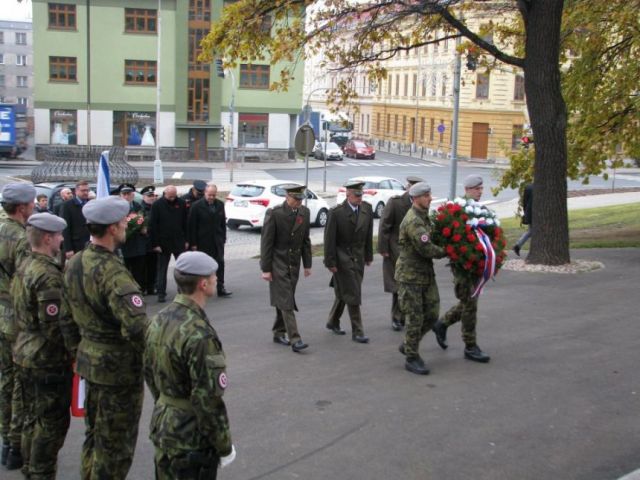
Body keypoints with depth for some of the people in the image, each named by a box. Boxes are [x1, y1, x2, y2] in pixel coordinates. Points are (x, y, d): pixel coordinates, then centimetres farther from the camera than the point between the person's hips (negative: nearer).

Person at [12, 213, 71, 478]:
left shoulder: (26, 267, 7)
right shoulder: (49, 275, -22)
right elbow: (54, 326, -24)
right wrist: (73, 350, -11)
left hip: (25, 354, 10)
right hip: (49, 360, -9)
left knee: (33, 417, 21)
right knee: (52, 422, 3)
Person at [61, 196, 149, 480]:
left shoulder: (74, 265, 3)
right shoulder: (112, 272, -25)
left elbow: (67, 320, 11)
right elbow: (136, 326, -33)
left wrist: (76, 355, 20)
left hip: (88, 360, 8)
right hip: (119, 367, -8)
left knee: (94, 435, 24)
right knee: (115, 444, 7)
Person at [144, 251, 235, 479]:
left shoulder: (159, 320, 0)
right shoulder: (200, 335, -27)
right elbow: (208, 400, -24)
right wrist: (224, 447, -12)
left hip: (162, 429, 8)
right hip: (193, 440, -8)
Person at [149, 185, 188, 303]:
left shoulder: (181, 203, 1)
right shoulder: (157, 205, -6)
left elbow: (186, 223, 5)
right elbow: (152, 226, -6)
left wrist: (186, 240, 1)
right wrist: (155, 244, -10)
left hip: (179, 242, 2)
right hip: (163, 243, -2)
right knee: (162, 269, 5)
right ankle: (161, 293, 12)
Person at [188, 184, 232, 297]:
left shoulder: (220, 205, 5)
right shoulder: (197, 206, -9)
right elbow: (191, 226, -8)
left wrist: (223, 239, 7)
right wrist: (193, 243, -10)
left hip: (217, 241, 4)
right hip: (203, 242, -4)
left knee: (220, 264, 2)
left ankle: (221, 289, 6)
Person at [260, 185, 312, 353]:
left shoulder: (305, 212, 2)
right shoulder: (274, 213, -13)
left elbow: (306, 240, 10)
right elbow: (266, 242, -11)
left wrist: (307, 264, 9)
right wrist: (265, 268, -12)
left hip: (294, 264, 5)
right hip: (278, 263, -5)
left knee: (285, 301, 11)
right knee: (286, 301, -9)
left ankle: (279, 333, 25)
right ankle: (295, 339, -11)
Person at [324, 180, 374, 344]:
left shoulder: (367, 209, 1)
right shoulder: (336, 212, -14)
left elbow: (369, 234, 9)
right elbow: (329, 238, -11)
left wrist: (368, 255, 11)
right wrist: (330, 262, -11)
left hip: (358, 257, 5)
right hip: (343, 258, -5)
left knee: (343, 292, 16)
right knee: (352, 295, -5)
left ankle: (333, 322, 34)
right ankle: (357, 331, 2)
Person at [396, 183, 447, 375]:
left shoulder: (424, 216, 11)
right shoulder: (413, 221, -20)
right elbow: (427, 249, -24)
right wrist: (447, 251, -9)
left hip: (426, 273, 9)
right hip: (410, 275, -9)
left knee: (432, 314, 9)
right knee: (415, 318, -2)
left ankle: (408, 345, 27)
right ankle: (412, 358, 11)